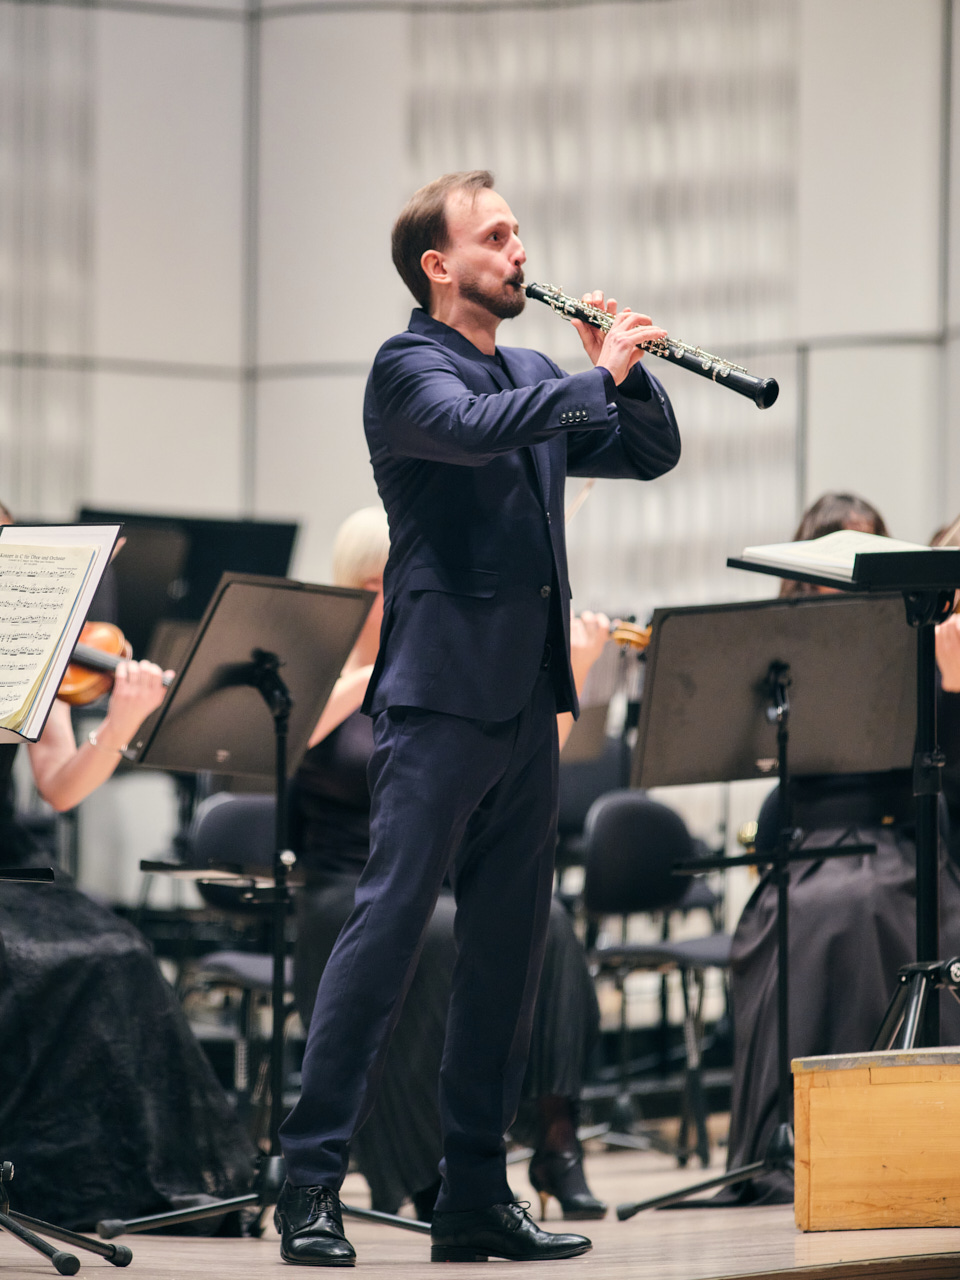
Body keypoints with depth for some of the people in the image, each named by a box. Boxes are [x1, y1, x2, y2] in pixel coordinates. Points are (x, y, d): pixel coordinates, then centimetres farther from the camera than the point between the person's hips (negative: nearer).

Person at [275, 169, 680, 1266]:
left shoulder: (533, 380, 19)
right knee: (388, 925, -12)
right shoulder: (409, 367, -4)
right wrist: (599, 375, -18)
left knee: (507, 945, 7)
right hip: (441, 690, -8)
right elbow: (472, 428, -24)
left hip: (527, 701, 8)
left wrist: (623, 366, 2)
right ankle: (309, 1185, -11)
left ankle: (475, 1196, 11)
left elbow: (651, 454, 19)